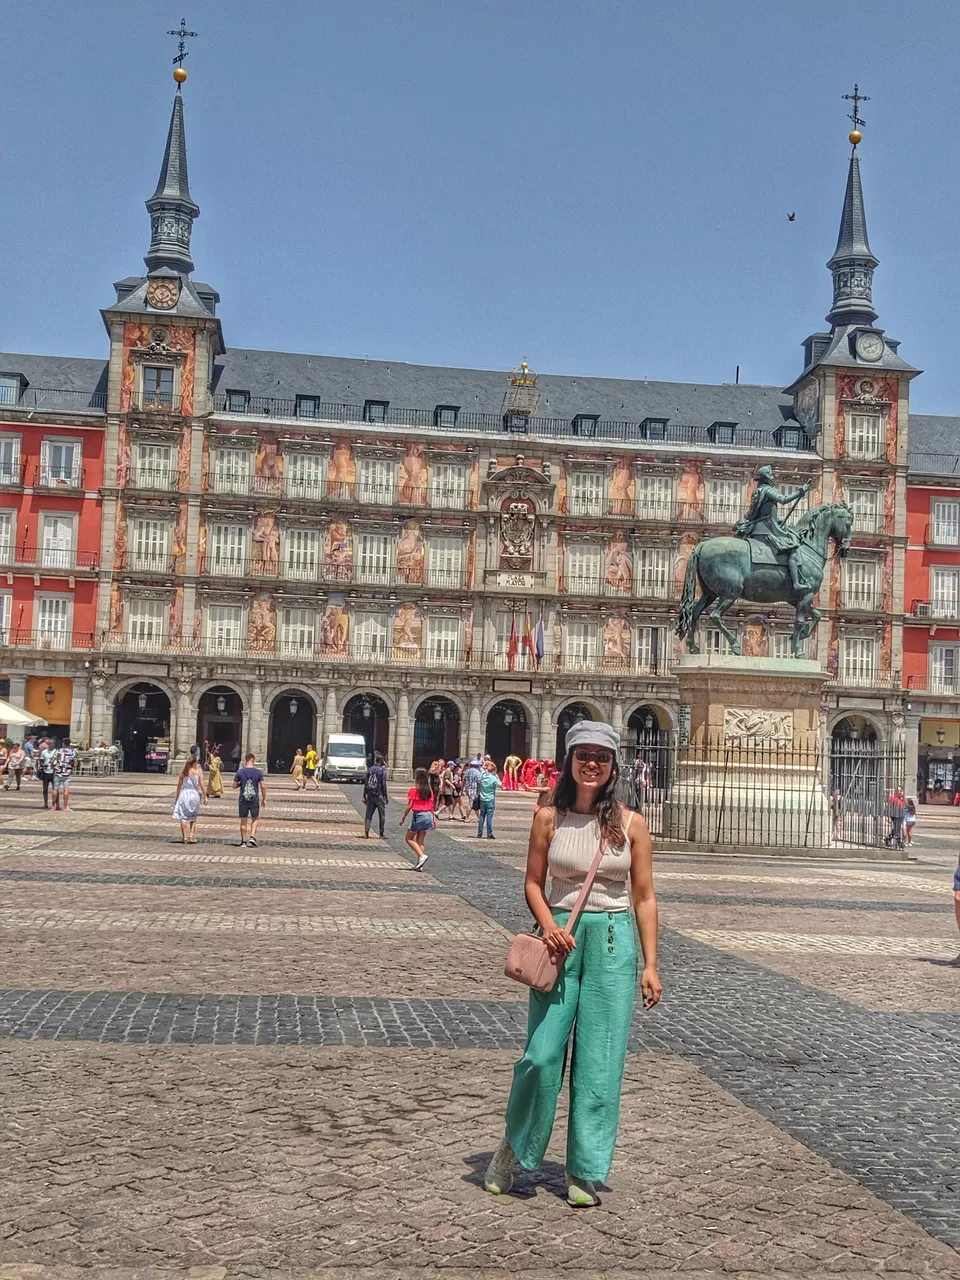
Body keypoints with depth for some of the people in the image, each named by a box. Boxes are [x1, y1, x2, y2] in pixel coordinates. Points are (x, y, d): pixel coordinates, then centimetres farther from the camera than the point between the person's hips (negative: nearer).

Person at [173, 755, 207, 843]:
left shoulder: (183, 772, 0)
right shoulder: (198, 772, -5)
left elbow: (179, 785, 4)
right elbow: (202, 786, -8)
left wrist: (177, 797, 14)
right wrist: (205, 797, 0)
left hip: (184, 794, 0)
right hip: (195, 794, 0)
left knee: (183, 817, 6)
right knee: (193, 817, 14)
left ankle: (184, 837, 1)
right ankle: (191, 836, 10)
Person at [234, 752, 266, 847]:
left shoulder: (240, 772, -3)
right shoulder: (258, 772, -4)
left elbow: (234, 786, -1)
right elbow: (263, 786, -6)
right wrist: (264, 799, 3)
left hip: (243, 800, 0)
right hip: (255, 800, 0)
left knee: (243, 821, 10)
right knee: (255, 819, 15)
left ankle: (243, 841, 13)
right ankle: (252, 837, -1)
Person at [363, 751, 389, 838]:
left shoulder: (369, 769, 5)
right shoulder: (382, 770, -8)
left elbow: (366, 784, 5)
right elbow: (384, 785, -11)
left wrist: (364, 796, 10)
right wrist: (386, 797, -4)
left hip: (370, 795, 4)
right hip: (379, 795, -4)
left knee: (368, 814, 7)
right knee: (382, 815, 6)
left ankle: (366, 833, 0)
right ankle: (382, 834, 9)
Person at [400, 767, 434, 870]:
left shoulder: (414, 790, -10)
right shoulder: (429, 790, 6)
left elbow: (409, 806, -11)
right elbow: (432, 805, 10)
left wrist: (403, 818, -2)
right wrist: (433, 818, 19)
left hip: (418, 815, -6)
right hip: (428, 815, 6)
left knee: (409, 838, 8)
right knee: (420, 841, 12)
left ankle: (422, 856, -10)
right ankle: (419, 865, 9)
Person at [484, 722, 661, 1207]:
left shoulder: (630, 824, 1)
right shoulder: (549, 818, 1)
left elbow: (644, 898, 4)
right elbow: (533, 883, 6)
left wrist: (650, 964, -1)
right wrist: (549, 926, -13)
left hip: (613, 941, 0)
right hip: (560, 939, 0)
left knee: (600, 1063, 3)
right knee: (541, 1055, -2)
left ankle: (584, 1172, 18)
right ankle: (513, 1149, 23)